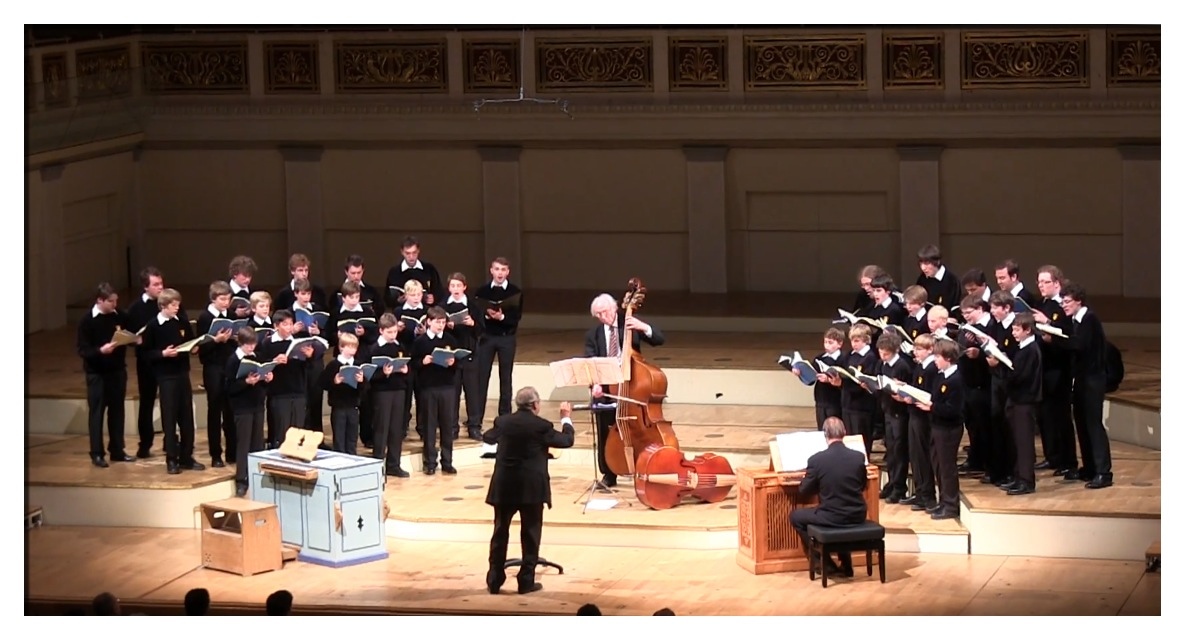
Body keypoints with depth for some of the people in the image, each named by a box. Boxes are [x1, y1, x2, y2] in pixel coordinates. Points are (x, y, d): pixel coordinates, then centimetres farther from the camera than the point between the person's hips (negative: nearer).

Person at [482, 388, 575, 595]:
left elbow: (487, 437, 21)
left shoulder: (503, 422, 1)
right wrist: (566, 419, 19)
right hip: (531, 487, -3)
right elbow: (566, 440, 3)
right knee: (530, 533, 6)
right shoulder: (541, 425, -10)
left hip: (504, 486, 3)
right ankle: (526, 581, 4)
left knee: (500, 532, 11)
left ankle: (495, 580, 11)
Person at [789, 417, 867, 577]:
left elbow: (804, 492, -2)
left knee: (796, 516, 22)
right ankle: (845, 564, 37)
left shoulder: (816, 459, -14)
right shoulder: (859, 457, -4)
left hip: (832, 517, -4)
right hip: (857, 516, 4)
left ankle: (825, 562, 20)